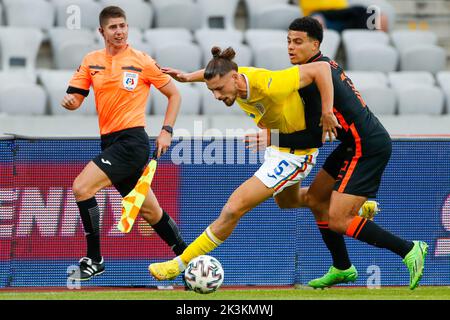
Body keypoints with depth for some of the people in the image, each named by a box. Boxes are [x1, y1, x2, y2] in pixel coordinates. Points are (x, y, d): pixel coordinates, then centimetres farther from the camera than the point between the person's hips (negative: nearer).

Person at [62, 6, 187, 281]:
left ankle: (94, 260, -12)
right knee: (150, 211, 13)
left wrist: (167, 131, -4)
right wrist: (70, 101, -17)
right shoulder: (92, 61, 9)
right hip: (110, 142, 6)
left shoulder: (142, 61, -4)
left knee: (82, 187, -20)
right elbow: (76, 98, 7)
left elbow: (174, 94, 4)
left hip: (132, 141, -6)